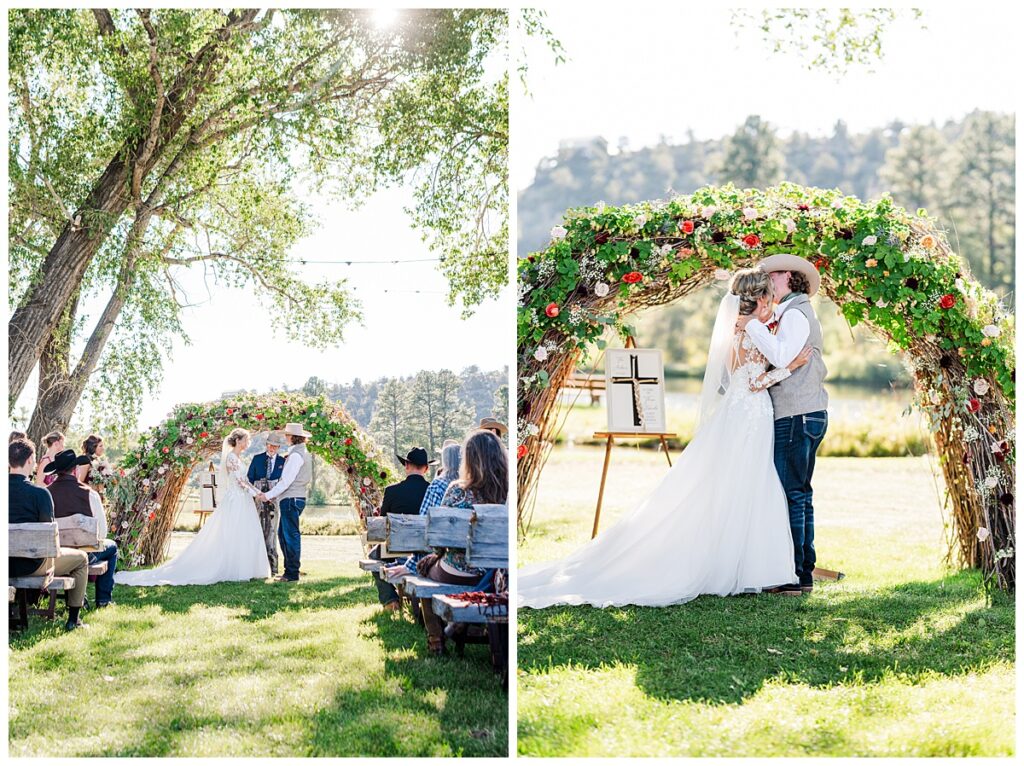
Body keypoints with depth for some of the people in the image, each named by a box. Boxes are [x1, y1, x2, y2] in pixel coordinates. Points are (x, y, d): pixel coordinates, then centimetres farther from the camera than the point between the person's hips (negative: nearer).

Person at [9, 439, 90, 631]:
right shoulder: (39, 493, -19)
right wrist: (56, 550, 8)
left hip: (7, 564, 6)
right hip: (32, 564, -6)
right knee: (81, 558, 18)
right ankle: (73, 620, 18)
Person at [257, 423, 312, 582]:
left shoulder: (296, 455, -15)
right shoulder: (303, 453, 16)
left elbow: (286, 481, -17)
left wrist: (268, 495, -12)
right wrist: (271, 493, 14)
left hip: (291, 499, -10)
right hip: (294, 498, 10)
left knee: (291, 535, -5)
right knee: (283, 534, 15)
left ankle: (292, 574, 0)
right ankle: (289, 569, 19)